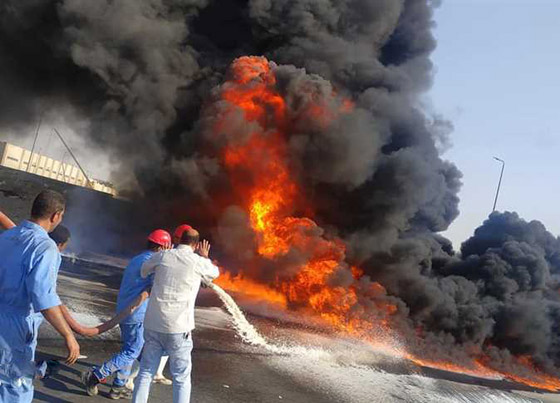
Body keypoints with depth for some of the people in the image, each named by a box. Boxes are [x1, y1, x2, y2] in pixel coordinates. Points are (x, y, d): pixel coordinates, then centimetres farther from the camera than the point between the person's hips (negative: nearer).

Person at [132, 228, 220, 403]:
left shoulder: (163, 256, 3)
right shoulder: (198, 262, -5)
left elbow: (144, 270, 24)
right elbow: (214, 273, 18)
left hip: (152, 325, 4)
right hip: (178, 329, -3)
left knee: (146, 372, 14)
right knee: (182, 377, 9)